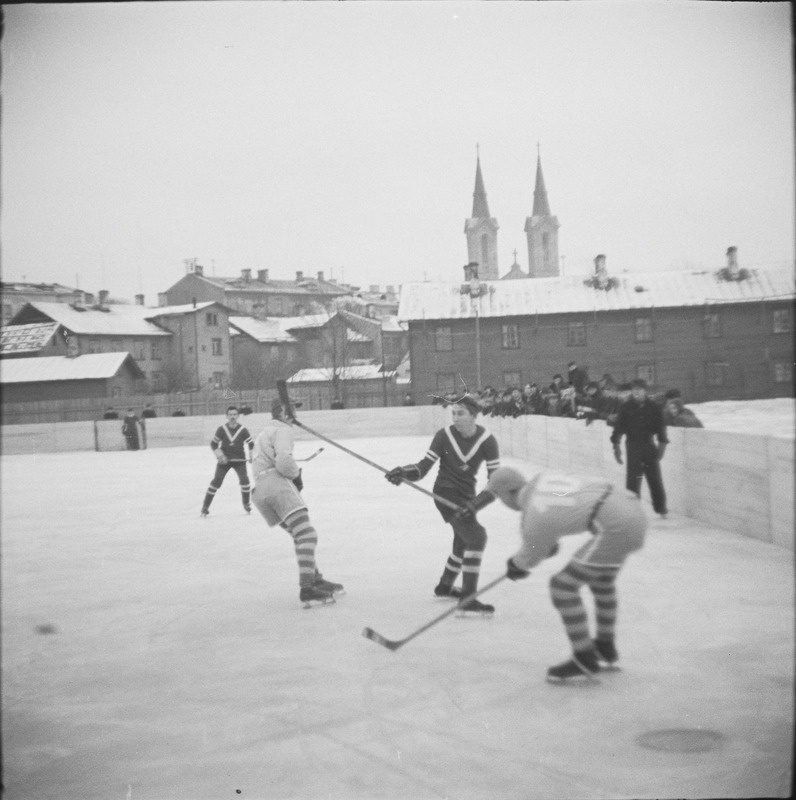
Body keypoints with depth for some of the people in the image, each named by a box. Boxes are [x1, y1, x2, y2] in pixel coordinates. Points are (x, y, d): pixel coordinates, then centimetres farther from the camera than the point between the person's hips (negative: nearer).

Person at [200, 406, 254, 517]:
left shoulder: (242, 430, -9)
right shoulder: (222, 429, -7)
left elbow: (251, 443, 2)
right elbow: (213, 443, 0)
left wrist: (251, 456, -7)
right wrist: (220, 455, -12)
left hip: (239, 460, 0)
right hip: (224, 460, 0)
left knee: (244, 479, -17)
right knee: (216, 482, -9)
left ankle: (246, 504, 5)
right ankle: (205, 506, 0)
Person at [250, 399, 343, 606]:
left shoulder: (265, 433, 33)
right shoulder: (282, 430, 2)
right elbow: (283, 461, -15)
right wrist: (296, 475, 4)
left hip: (260, 490, 10)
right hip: (276, 483, -10)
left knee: (301, 535, 18)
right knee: (306, 534, -19)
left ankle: (316, 580, 20)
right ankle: (307, 589, -31)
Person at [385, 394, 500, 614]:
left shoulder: (487, 441, -13)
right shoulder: (444, 435, -15)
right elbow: (425, 466, -13)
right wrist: (403, 473, -32)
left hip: (467, 493, 5)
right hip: (446, 493, -5)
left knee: (464, 540, 24)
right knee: (476, 536, -22)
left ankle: (444, 586, 48)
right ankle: (468, 598, -23)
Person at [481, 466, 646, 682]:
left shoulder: (534, 521, -10)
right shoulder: (542, 477, 10)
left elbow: (532, 555, 10)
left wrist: (515, 567, 31)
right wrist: (551, 542, 36)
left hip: (615, 526, -10)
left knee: (564, 585, -1)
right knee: (601, 579, 30)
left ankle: (585, 659, 6)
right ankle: (606, 647, 45)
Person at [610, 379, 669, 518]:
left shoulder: (654, 408, 2)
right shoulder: (626, 408, -2)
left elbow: (660, 427, 7)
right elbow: (618, 428, 1)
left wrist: (662, 444, 0)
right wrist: (616, 446, -2)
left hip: (650, 446, 1)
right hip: (633, 448, -1)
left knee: (655, 480, 6)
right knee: (633, 479, -4)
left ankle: (661, 509, 18)